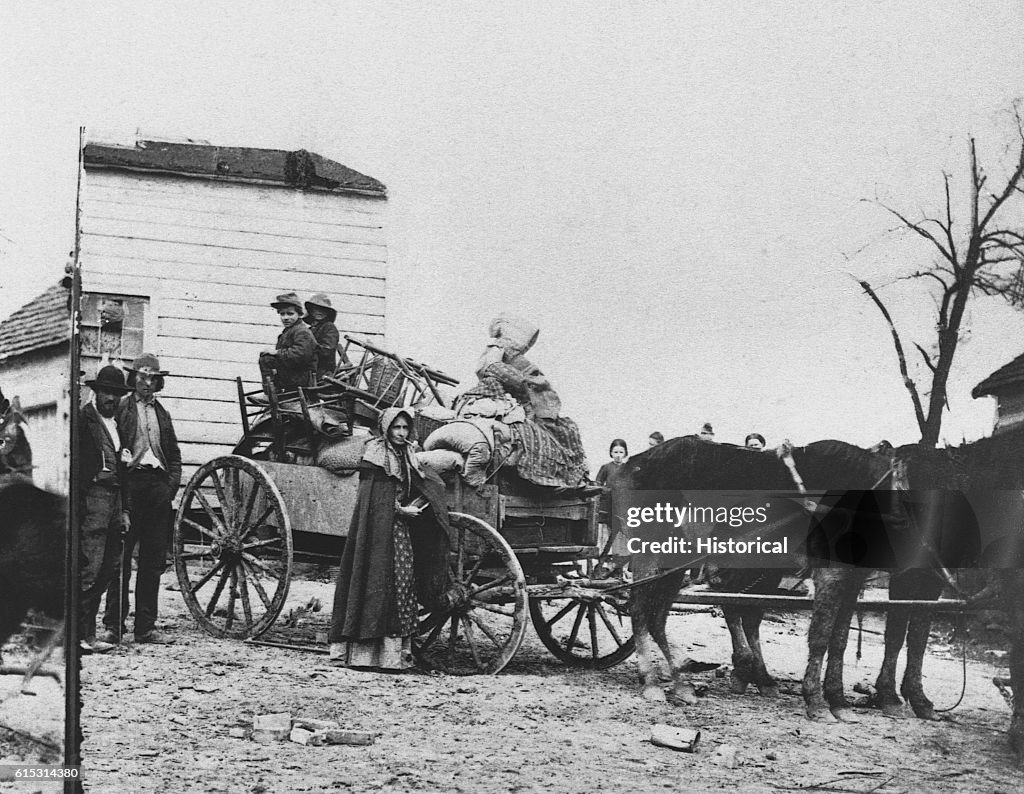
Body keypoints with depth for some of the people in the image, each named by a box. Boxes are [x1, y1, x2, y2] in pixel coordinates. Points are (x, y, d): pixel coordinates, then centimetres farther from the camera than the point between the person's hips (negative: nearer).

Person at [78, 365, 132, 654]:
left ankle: (88, 633, 13)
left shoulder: (115, 422, 20)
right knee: (89, 570, -11)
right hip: (93, 497, -8)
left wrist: (124, 510, 19)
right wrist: (79, 505, -17)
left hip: (114, 497, 8)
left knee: (107, 570, 8)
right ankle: (81, 635, -9)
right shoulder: (84, 418, -5)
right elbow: (75, 464, -11)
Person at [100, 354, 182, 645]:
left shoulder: (162, 414, 21)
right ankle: (113, 626, -1)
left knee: (154, 560, 4)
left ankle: (146, 626, 8)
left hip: (158, 484, 5)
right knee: (121, 557, -4)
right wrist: (121, 457, -17)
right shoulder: (120, 408, 4)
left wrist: (172, 482, 8)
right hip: (130, 482, -5)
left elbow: (174, 455, 21)